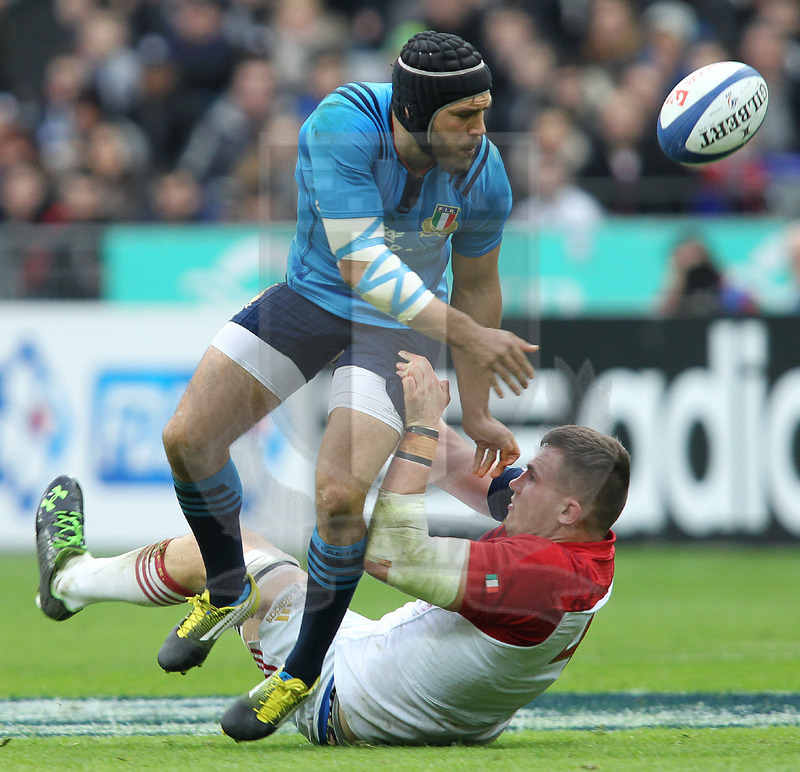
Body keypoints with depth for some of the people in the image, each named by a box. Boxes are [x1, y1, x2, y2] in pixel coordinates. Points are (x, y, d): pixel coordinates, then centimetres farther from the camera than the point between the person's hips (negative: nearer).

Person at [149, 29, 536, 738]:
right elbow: (364, 266, -36)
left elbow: (477, 287, -2)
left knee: (338, 494, -20)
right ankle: (228, 592, 22)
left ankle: (304, 671, 3)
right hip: (314, 292, 1)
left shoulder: (484, 178, -20)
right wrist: (467, 334, -44)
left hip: (401, 328, -1)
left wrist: (476, 414, 4)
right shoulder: (344, 126, -32)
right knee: (187, 439, -7)